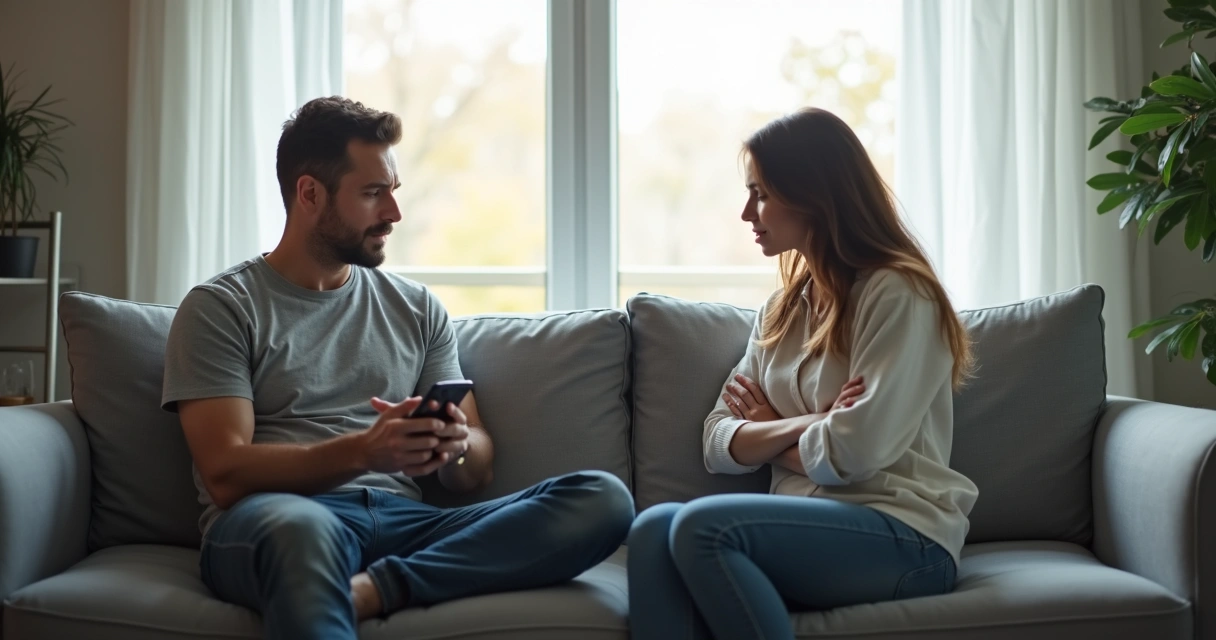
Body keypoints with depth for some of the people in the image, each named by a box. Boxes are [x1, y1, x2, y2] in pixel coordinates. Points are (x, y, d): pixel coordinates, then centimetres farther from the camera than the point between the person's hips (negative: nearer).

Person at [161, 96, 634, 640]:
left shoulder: (417, 308, 19)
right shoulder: (221, 308, 6)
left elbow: (477, 470, 16)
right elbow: (226, 474, -6)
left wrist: (456, 444, -10)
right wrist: (362, 450, -22)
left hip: (402, 521, 6)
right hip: (270, 522, -5)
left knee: (603, 499, -21)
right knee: (304, 525, -44)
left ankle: (372, 588, -29)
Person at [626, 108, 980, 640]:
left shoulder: (897, 294, -6)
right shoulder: (782, 310, 17)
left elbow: (854, 451, -16)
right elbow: (718, 445, 9)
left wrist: (769, 432, 2)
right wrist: (802, 425, -10)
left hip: (903, 539, -6)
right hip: (810, 527, 6)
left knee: (702, 527, -30)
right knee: (654, 528, -23)